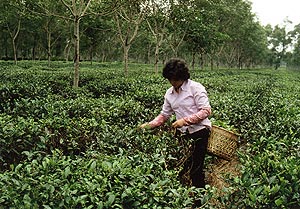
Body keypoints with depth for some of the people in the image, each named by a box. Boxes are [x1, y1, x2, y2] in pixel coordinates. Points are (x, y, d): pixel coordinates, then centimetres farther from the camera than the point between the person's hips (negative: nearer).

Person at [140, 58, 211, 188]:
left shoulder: (196, 88, -9)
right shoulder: (169, 93, 11)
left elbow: (206, 111, -14)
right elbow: (164, 115, 13)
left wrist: (185, 120, -22)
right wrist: (150, 125, -3)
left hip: (199, 130, -6)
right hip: (182, 133, 6)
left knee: (196, 168, -3)